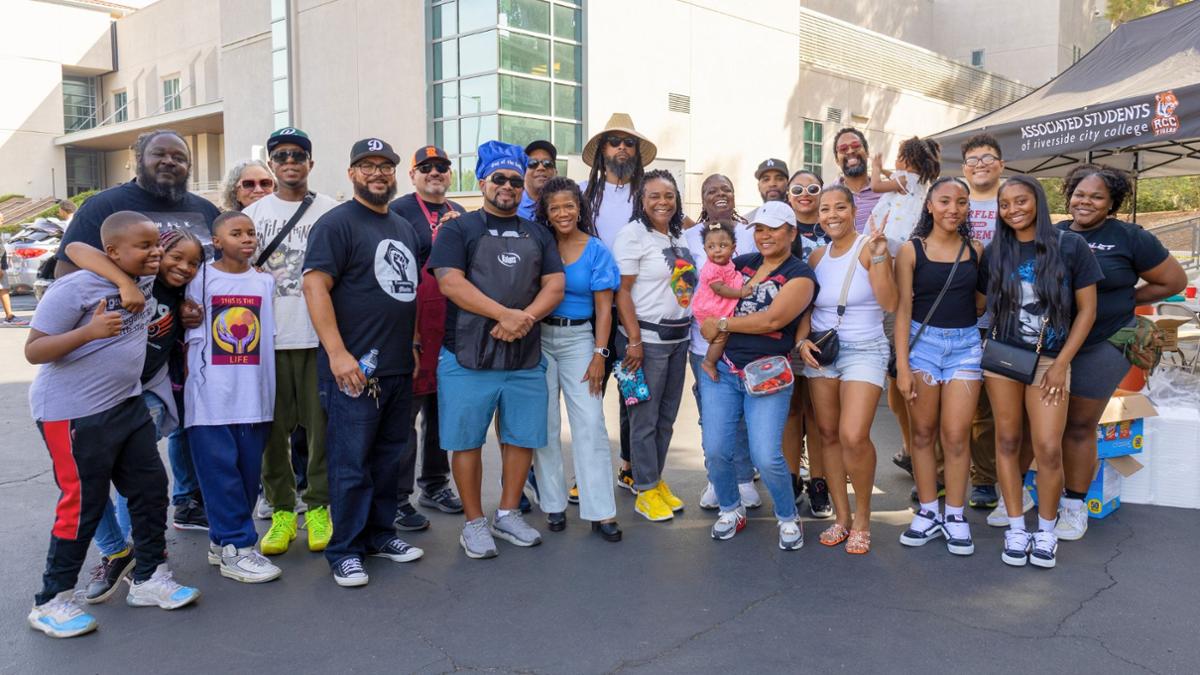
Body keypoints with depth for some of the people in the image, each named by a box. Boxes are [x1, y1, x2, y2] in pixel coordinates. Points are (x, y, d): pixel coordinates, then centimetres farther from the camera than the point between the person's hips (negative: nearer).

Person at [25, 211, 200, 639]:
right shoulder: (74, 290, -17)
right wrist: (89, 331, -30)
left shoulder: (145, 281, 4)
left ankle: (149, 578, 23)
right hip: (73, 413, -8)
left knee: (150, 488, 9)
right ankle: (51, 602, 13)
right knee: (83, 503, -2)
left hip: (127, 405, 8)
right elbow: (33, 351, -17)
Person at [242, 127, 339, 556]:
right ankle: (281, 511, 18)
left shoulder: (330, 211, 5)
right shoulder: (254, 213, 10)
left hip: (320, 335, -1)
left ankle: (318, 508, 16)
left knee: (321, 426, 2)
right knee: (273, 428, 5)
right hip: (269, 337, 2)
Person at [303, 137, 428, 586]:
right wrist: (338, 354, -21)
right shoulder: (337, 222, -6)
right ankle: (345, 550, 11)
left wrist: (412, 345, 18)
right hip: (354, 368, -7)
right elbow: (315, 285, -15)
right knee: (351, 463, -1)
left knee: (390, 456, 14)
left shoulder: (405, 228, 17)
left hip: (399, 366, 7)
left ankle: (380, 533, 28)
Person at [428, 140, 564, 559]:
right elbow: (451, 283, -12)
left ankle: (508, 515, 26)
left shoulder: (537, 235, 15)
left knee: (522, 438, 10)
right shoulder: (458, 229, 1)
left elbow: (554, 286, 6)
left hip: (526, 358, 4)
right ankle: (474, 522, 17)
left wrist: (526, 318, -14)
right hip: (468, 357, -4)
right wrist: (506, 314, -20)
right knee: (467, 441, 3)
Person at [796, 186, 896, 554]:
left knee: (854, 437, -17)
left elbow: (889, 303, -14)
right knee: (828, 434, 6)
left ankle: (862, 517, 5)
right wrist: (801, 341, -2)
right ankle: (841, 516, 20)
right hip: (820, 352, 5)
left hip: (864, 351, -5)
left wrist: (879, 257, -22)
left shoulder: (869, 247, -6)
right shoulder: (817, 256, 9)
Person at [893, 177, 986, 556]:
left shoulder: (976, 251, 6)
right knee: (923, 433, 5)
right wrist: (902, 365, -8)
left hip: (966, 344, 1)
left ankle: (955, 517, 12)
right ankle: (928, 513, 17)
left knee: (956, 435, -1)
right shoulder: (912, 250, -2)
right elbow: (903, 308, -5)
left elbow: (981, 299, 17)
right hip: (922, 342, -1)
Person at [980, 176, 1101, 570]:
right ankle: (1016, 528, 17)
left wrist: (1061, 363, -7)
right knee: (1007, 441, 5)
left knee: (1048, 449, -7)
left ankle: (1046, 530, 12)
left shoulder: (1069, 246, -3)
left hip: (1049, 360, -2)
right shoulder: (994, 253, 5)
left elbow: (1087, 309, -2)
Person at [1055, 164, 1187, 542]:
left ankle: (1074, 506, 19)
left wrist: (1122, 301, -1)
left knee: (1080, 426, 5)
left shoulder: (1129, 238, -5)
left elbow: (1173, 281, 2)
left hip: (1100, 347, -3)